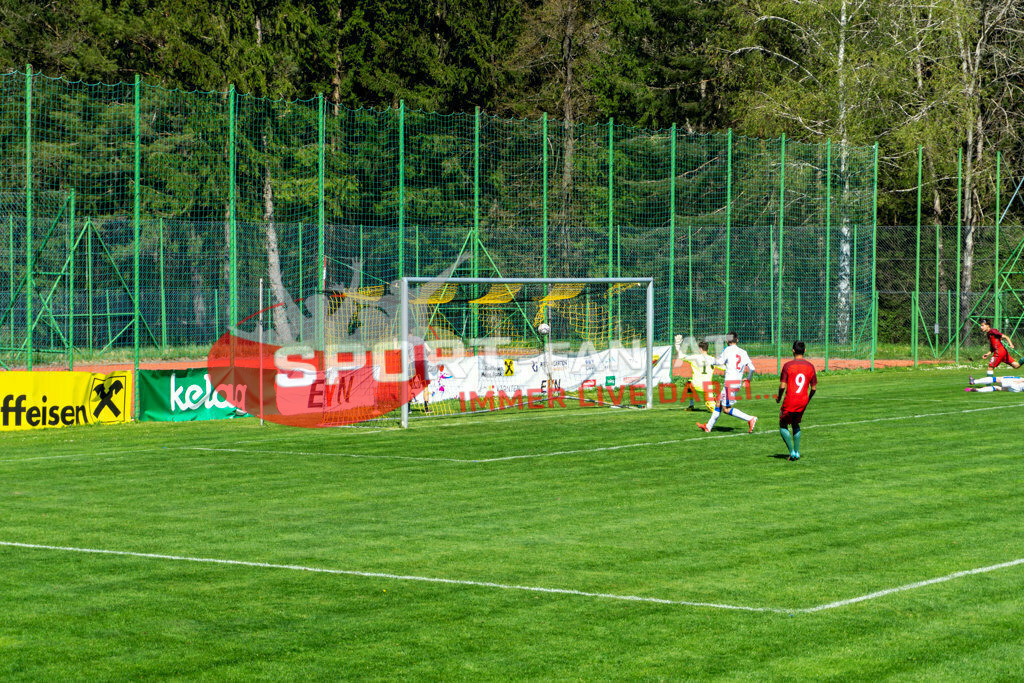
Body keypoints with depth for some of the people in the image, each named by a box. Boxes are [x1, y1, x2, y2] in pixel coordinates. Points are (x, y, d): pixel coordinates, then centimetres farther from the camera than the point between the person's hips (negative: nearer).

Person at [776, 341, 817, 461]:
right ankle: (797, 453, 18)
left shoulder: (788, 366, -10)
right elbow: (814, 388, 4)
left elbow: (782, 386, -12)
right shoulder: (810, 367, 2)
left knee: (783, 426, 12)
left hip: (790, 402, -4)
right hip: (803, 402, 4)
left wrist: (779, 398, 6)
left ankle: (792, 451, 1)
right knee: (796, 424, 24)